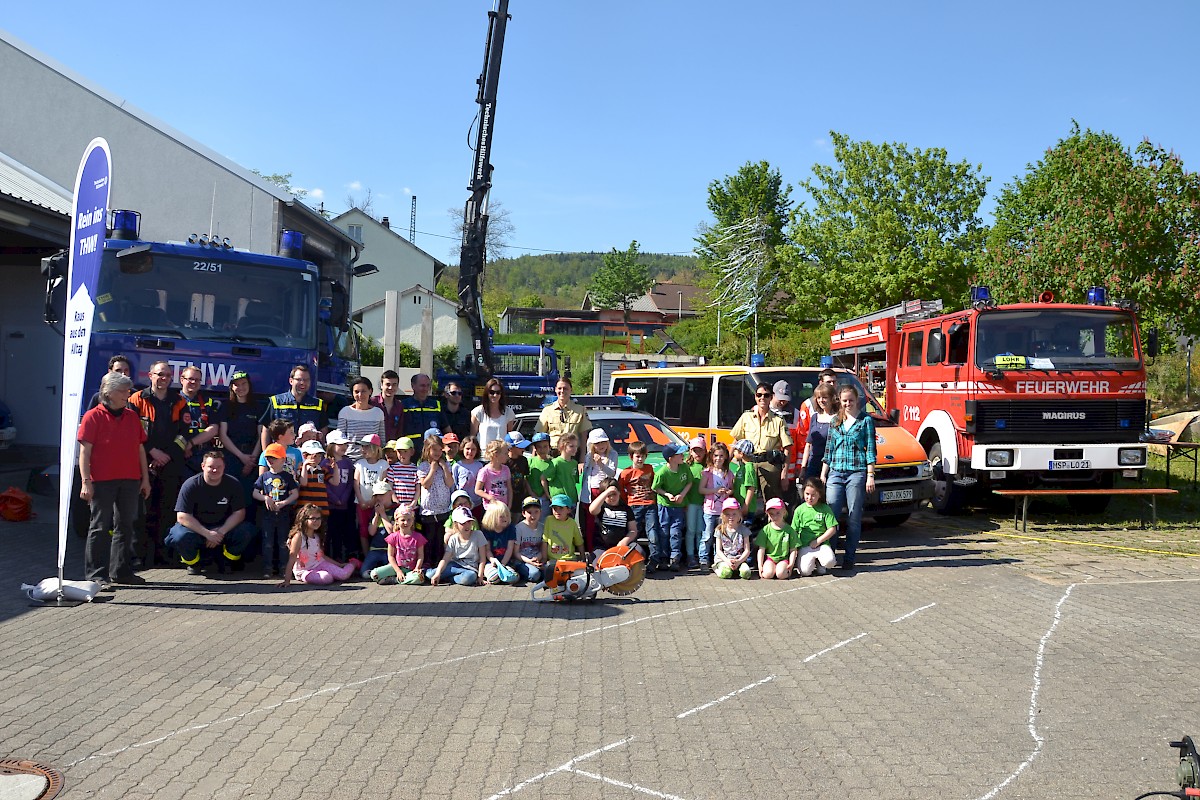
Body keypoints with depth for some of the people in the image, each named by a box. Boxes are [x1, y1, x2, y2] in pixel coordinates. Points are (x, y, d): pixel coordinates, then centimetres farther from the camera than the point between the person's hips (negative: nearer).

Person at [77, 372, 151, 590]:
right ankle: (96, 574, 3)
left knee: (125, 526, 10)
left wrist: (145, 478, 13)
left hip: (130, 481, 6)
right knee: (100, 527, -2)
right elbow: (84, 451, -7)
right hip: (102, 481, -5)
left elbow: (140, 449, 15)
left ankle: (121, 571, 19)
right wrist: (86, 481, -14)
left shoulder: (132, 416, 13)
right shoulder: (93, 417, -3)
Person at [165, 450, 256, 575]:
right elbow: (182, 516, -19)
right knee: (180, 537, -35)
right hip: (195, 528, -2)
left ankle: (227, 559, 5)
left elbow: (239, 513, -9)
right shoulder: (190, 485, -15)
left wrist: (220, 532, -23)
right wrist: (207, 534, -26)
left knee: (247, 531, -25)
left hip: (223, 528, 2)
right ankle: (192, 562, 1)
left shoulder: (233, 484, -7)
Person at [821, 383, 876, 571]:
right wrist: (823, 473, 13)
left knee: (854, 517, 1)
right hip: (835, 473, 3)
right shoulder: (835, 421, 15)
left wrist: (870, 475, -5)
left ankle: (849, 558, 7)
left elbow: (870, 450, 1)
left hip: (857, 472, -3)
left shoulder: (866, 420, 3)